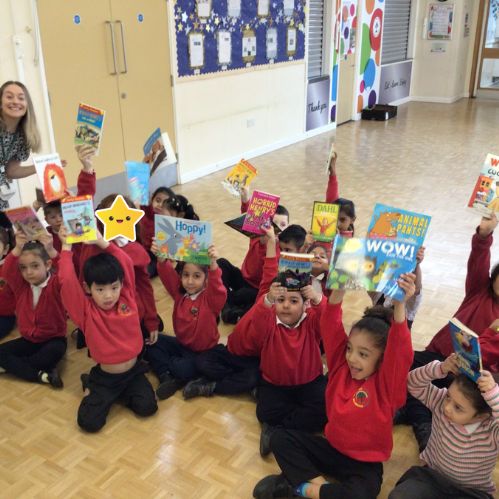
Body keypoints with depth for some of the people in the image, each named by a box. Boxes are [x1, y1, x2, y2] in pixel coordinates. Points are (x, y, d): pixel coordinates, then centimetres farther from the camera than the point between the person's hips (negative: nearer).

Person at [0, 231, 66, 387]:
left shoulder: (55, 284, -13)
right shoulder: (21, 286, -2)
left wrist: (51, 251, -46)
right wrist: (17, 249, -35)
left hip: (53, 338, -4)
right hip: (28, 339, 4)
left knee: (55, 351, -36)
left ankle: (13, 366, -13)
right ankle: (43, 375, -24)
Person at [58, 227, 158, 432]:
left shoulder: (127, 299, -5)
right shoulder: (86, 311, -13)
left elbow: (127, 264, -7)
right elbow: (67, 281, -24)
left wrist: (103, 242, -9)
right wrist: (66, 246, -17)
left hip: (133, 371, 2)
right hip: (105, 377, -2)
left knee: (147, 407, -16)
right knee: (89, 422, -14)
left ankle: (120, 393, 15)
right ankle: (92, 388, 17)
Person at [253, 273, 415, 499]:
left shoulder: (386, 381, -18)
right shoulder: (341, 366, -7)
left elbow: (399, 350, -37)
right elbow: (331, 328, -19)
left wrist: (399, 305, -52)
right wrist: (339, 289, -36)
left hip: (365, 463, -4)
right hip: (332, 448, 4)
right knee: (280, 438, -7)